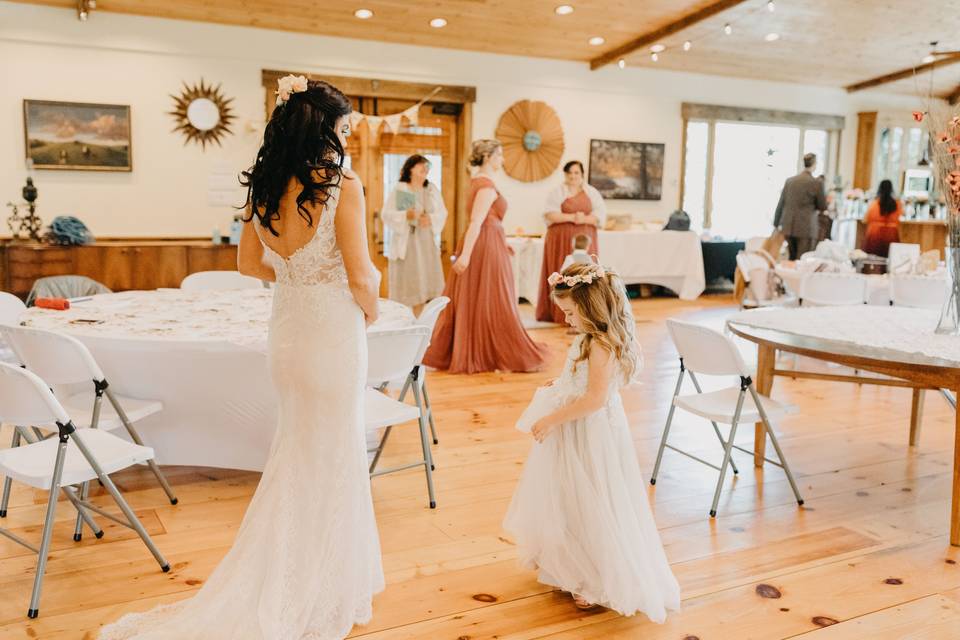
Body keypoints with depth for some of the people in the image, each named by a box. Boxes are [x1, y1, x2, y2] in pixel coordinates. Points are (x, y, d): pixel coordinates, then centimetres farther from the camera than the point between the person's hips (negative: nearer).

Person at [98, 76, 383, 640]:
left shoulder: (264, 187, 2)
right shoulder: (343, 187, -18)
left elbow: (251, 265, 10)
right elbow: (361, 277, -17)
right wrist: (370, 311, 2)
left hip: (286, 330, 6)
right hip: (334, 333, -6)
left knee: (296, 452, 21)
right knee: (335, 457, 9)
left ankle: (285, 582, 36)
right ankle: (328, 587, 26)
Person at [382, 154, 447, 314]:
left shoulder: (432, 189, 11)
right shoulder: (399, 190, -2)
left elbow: (442, 214, 8)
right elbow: (387, 215, -7)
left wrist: (431, 219, -12)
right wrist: (406, 215, -22)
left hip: (427, 243, 4)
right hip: (405, 242, -4)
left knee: (425, 283, 1)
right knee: (406, 285, -4)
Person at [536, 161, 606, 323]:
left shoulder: (592, 192, 10)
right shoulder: (557, 192, 4)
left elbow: (600, 215, 1)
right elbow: (550, 214, -9)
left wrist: (584, 219, -16)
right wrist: (571, 217, -18)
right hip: (561, 239, -2)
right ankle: (560, 313, 0)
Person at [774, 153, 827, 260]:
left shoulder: (789, 181, 6)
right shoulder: (816, 183, -8)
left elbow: (781, 204, 10)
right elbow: (823, 207, 0)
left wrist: (776, 224, 17)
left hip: (788, 227, 5)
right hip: (806, 228, -5)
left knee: (792, 258, 16)